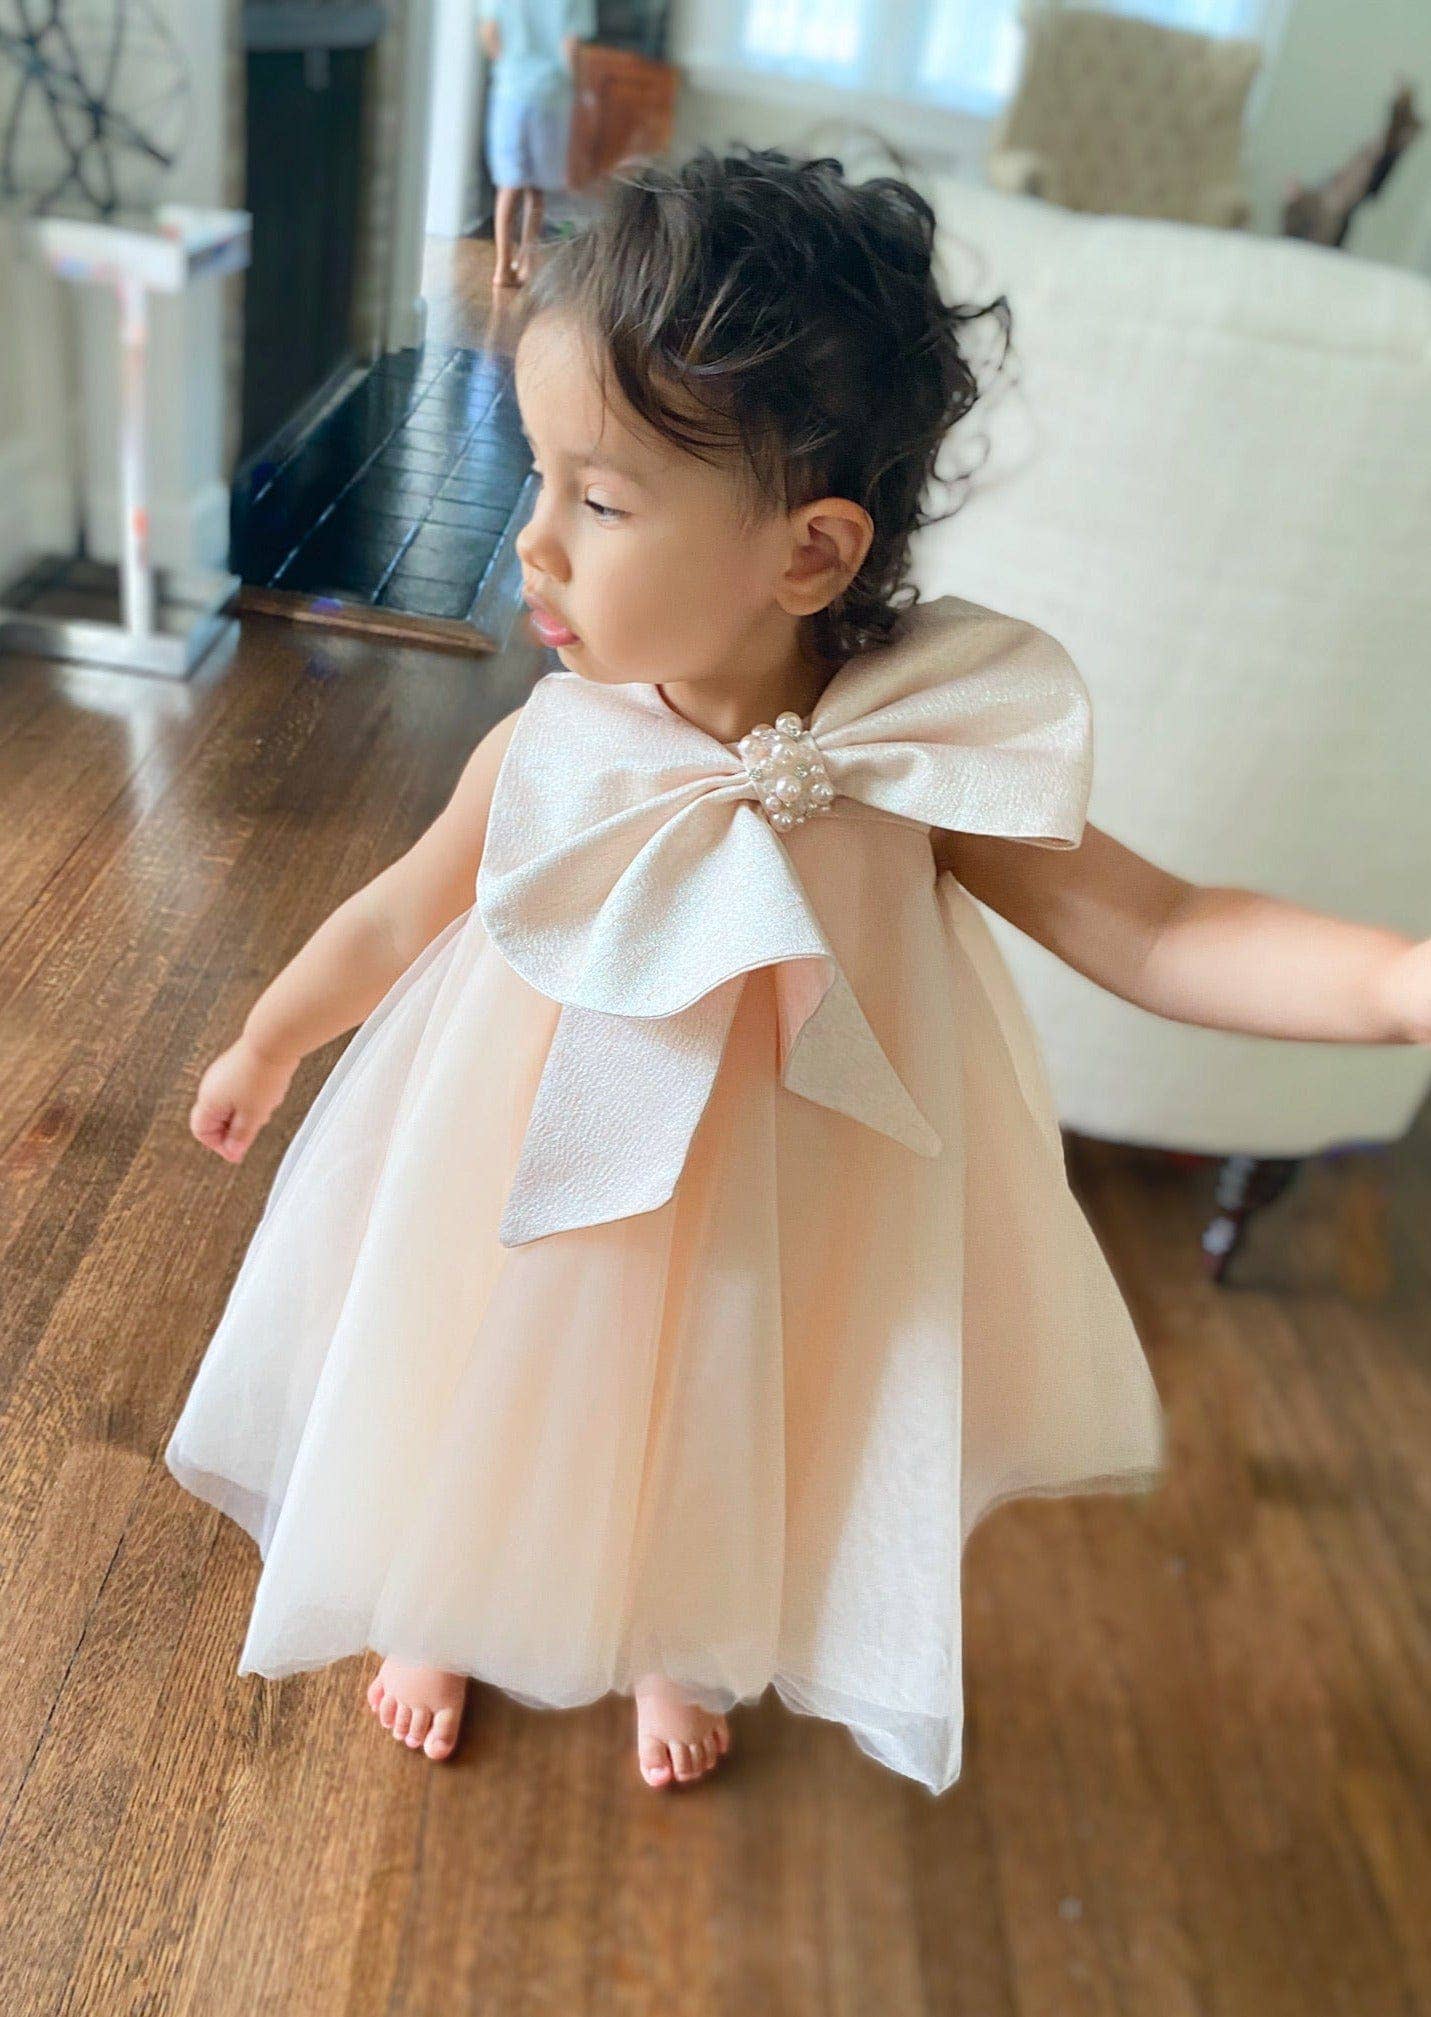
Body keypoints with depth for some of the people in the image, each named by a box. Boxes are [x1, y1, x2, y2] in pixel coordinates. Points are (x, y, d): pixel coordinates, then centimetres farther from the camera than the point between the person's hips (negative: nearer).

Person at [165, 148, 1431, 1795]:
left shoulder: (927, 763, -25)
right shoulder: (550, 753, -22)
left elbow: (1158, 932, -21)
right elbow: (398, 913, -4)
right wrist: (267, 1043, 13)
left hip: (750, 1242, 1)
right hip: (526, 1217, 0)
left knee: (705, 1435, 27)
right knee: (485, 1416, 24)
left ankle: (675, 1653, 62)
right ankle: (445, 1617, 61)